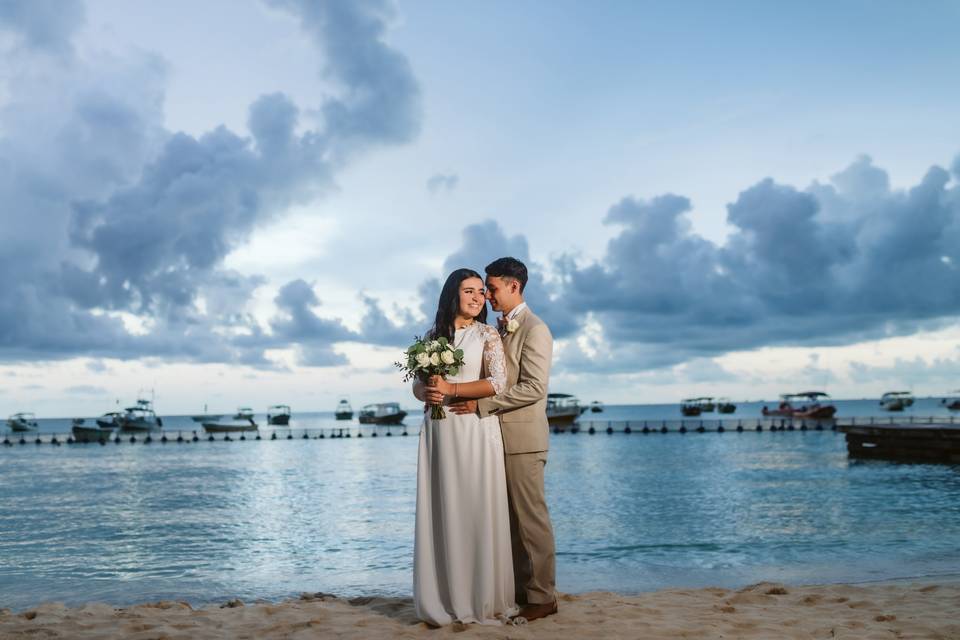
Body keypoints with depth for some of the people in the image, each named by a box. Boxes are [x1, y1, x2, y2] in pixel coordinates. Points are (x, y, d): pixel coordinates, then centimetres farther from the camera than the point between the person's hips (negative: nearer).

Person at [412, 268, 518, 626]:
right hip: (438, 431, 3)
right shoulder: (433, 336, 12)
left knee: (478, 512, -1)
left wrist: (451, 389, -13)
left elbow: (497, 382, -8)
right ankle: (445, 599, 12)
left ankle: (484, 600, 8)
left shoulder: (487, 335, 3)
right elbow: (418, 385, 14)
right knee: (442, 513, 4)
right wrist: (429, 392, -8)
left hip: (475, 430, -3)